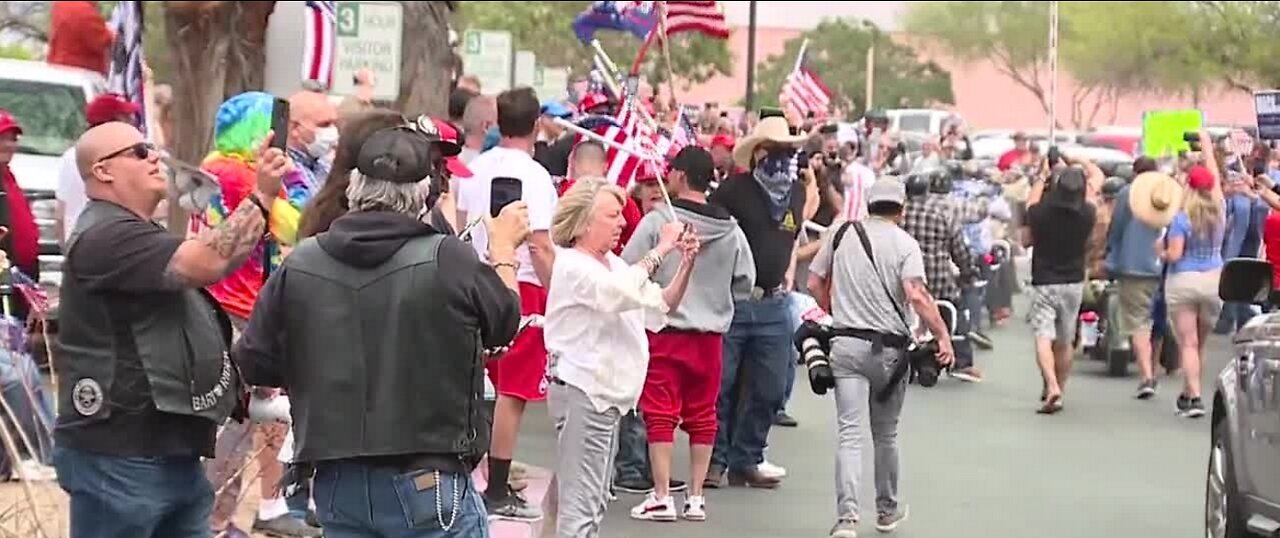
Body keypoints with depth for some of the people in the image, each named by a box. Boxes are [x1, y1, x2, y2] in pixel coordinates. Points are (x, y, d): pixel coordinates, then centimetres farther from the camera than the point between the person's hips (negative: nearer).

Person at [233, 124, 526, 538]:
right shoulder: (447, 259, -13)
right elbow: (504, 320, 5)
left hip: (337, 485, 4)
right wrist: (504, 248, 22)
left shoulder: (300, 264, -1)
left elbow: (255, 364, 5)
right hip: (429, 484, -4)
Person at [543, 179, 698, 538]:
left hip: (604, 391, 10)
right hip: (581, 390, -10)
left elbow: (658, 310, 13)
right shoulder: (571, 265, -13)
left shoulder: (612, 264, 15)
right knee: (580, 503, -13)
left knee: (594, 501, 15)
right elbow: (625, 292, -31)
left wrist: (686, 265, -1)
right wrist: (660, 251, -24)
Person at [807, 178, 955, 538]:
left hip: (846, 343, 1)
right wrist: (943, 336, -17)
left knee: (849, 434, -4)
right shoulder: (904, 243, -5)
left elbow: (815, 283, 11)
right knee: (885, 434, 16)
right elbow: (916, 295, -18)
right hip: (888, 347, -1)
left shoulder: (841, 234, 6)